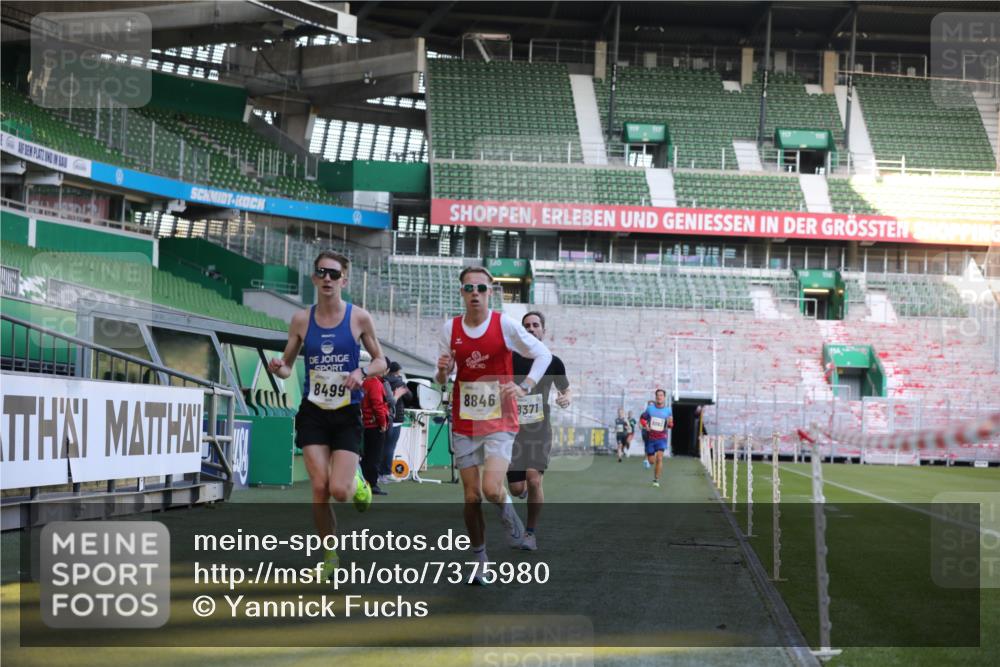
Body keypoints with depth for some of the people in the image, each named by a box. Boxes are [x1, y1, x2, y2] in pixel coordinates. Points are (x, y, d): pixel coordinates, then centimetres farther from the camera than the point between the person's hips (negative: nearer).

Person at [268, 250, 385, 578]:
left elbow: (380, 361, 6)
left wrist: (362, 372, -15)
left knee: (339, 490, -12)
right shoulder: (301, 319, 1)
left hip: (347, 414, -1)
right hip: (313, 413, 1)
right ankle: (331, 557, 11)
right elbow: (287, 367, 9)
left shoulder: (359, 318, -4)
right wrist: (278, 368, -15)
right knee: (320, 488, -6)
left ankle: (357, 482, 26)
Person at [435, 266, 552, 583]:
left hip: (500, 421, -3)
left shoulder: (505, 325, -6)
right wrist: (442, 371, -11)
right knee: (471, 497, 3)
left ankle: (507, 510, 16)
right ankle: (479, 558, 18)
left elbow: (544, 355, 0)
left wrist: (524, 387, -13)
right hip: (464, 423, 3)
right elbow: (442, 379, 13)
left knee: (491, 489, -19)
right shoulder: (450, 328, 3)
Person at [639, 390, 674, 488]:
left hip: (661, 438, -1)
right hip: (650, 437, 1)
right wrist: (645, 425, -8)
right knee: (651, 461, 6)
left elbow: (671, 425, 10)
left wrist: (670, 423, -14)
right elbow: (642, 418, 12)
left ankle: (656, 480, -9)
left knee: (659, 458, -18)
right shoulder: (650, 408, 0)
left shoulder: (668, 410, 0)